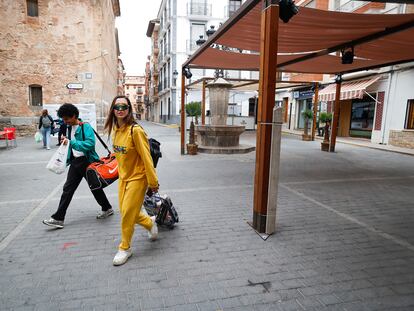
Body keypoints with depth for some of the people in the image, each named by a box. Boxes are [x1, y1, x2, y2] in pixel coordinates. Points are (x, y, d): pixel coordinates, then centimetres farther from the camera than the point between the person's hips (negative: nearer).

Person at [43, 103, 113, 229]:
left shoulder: (86, 127, -13)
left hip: (87, 161, -7)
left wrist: (71, 142, -30)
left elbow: (90, 143, -27)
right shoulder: (69, 128, 11)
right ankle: (58, 218, 7)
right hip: (75, 162, 7)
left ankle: (107, 209, 28)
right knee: (68, 188, 3)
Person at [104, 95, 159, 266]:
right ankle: (150, 223, 40)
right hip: (123, 177, 8)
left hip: (137, 177, -8)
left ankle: (125, 248, 21)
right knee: (125, 212, 13)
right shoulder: (115, 130, 4)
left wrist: (153, 182, -16)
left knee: (128, 213, -1)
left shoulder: (135, 130, -20)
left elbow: (146, 158, -19)